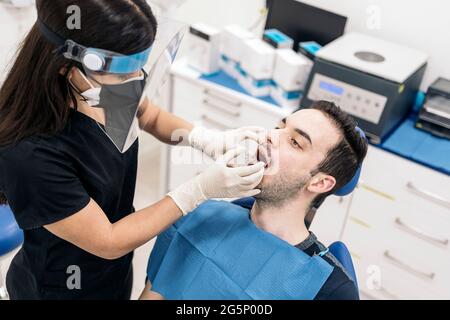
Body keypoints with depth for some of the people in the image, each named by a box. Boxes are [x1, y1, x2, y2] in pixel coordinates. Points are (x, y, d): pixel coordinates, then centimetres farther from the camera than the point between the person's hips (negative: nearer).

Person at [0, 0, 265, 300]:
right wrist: (200, 189, -30)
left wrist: (206, 138, -17)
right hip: (62, 288, -5)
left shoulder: (102, 90, -21)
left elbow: (153, 118, 1)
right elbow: (109, 243, -27)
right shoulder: (30, 155, -38)